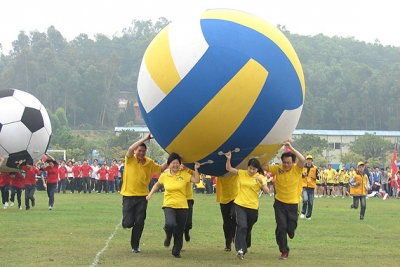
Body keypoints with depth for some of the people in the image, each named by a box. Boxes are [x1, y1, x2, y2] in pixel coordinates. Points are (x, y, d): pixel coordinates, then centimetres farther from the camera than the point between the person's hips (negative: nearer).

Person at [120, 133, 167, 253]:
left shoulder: (149, 162, 4)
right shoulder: (130, 159, -6)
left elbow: (160, 169, 20)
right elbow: (130, 149, -26)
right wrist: (145, 139, -27)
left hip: (142, 196, 3)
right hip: (128, 195, -3)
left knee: (139, 223, 1)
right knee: (128, 223, -7)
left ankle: (135, 246, 16)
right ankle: (126, 221, 31)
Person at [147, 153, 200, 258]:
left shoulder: (184, 174, -2)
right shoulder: (164, 176, 2)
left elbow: (196, 180, -10)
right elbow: (157, 184, 21)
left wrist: (195, 169, -15)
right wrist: (150, 194, 15)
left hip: (182, 206, 1)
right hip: (169, 205, -1)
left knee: (179, 231, 7)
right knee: (170, 224, -28)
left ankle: (176, 251, 26)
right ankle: (168, 236, 8)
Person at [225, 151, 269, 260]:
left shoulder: (260, 177, -4)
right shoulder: (242, 173, 1)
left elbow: (267, 192, -12)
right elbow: (229, 169, 3)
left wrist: (261, 182, -28)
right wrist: (228, 159, -14)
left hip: (253, 207, 1)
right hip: (240, 205, -1)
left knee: (248, 229, 14)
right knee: (242, 226, -20)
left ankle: (245, 247, 36)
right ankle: (240, 250, -21)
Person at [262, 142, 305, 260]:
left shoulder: (297, 169, -10)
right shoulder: (278, 169, -5)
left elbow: (303, 160, -29)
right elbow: (264, 166, -9)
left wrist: (291, 148, -28)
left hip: (293, 204, -1)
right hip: (280, 203, 1)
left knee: (291, 228, 2)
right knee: (281, 227, -3)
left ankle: (290, 230, 42)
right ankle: (284, 251, 11)